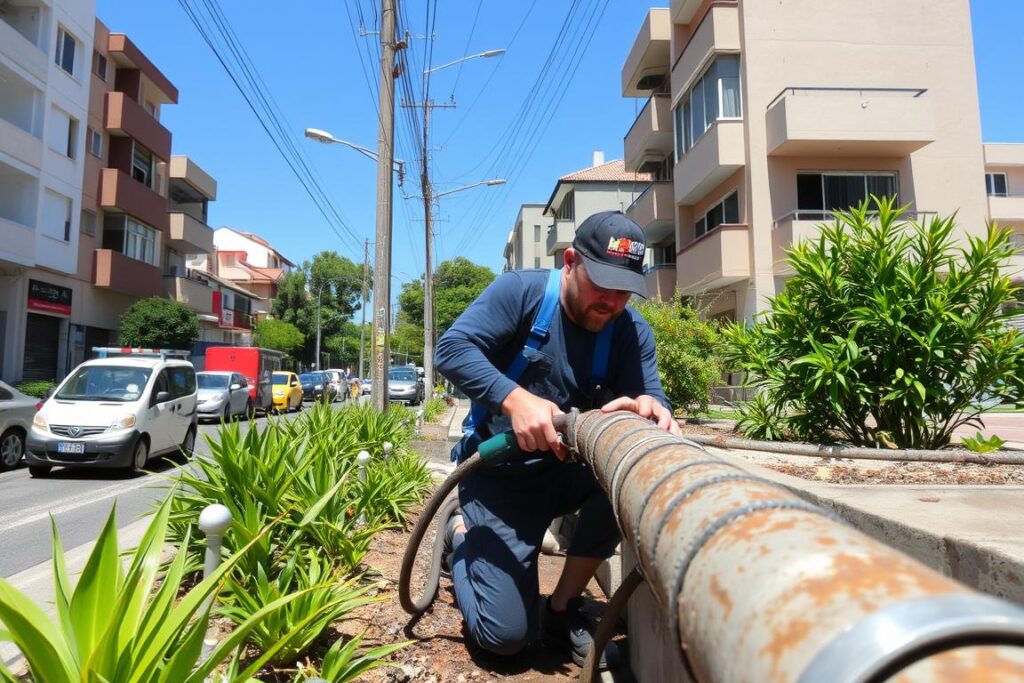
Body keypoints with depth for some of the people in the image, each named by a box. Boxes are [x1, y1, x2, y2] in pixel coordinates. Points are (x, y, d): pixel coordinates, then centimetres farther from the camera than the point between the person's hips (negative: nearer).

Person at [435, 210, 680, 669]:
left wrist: (650, 407, -41)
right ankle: (462, 535, 23)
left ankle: (563, 610, -7)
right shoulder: (520, 291, -15)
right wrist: (516, 398, -38)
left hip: (570, 468, 4)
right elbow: (451, 349, -23)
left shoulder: (632, 331, -5)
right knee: (506, 634, -9)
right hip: (502, 471, -4)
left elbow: (651, 395, -15)